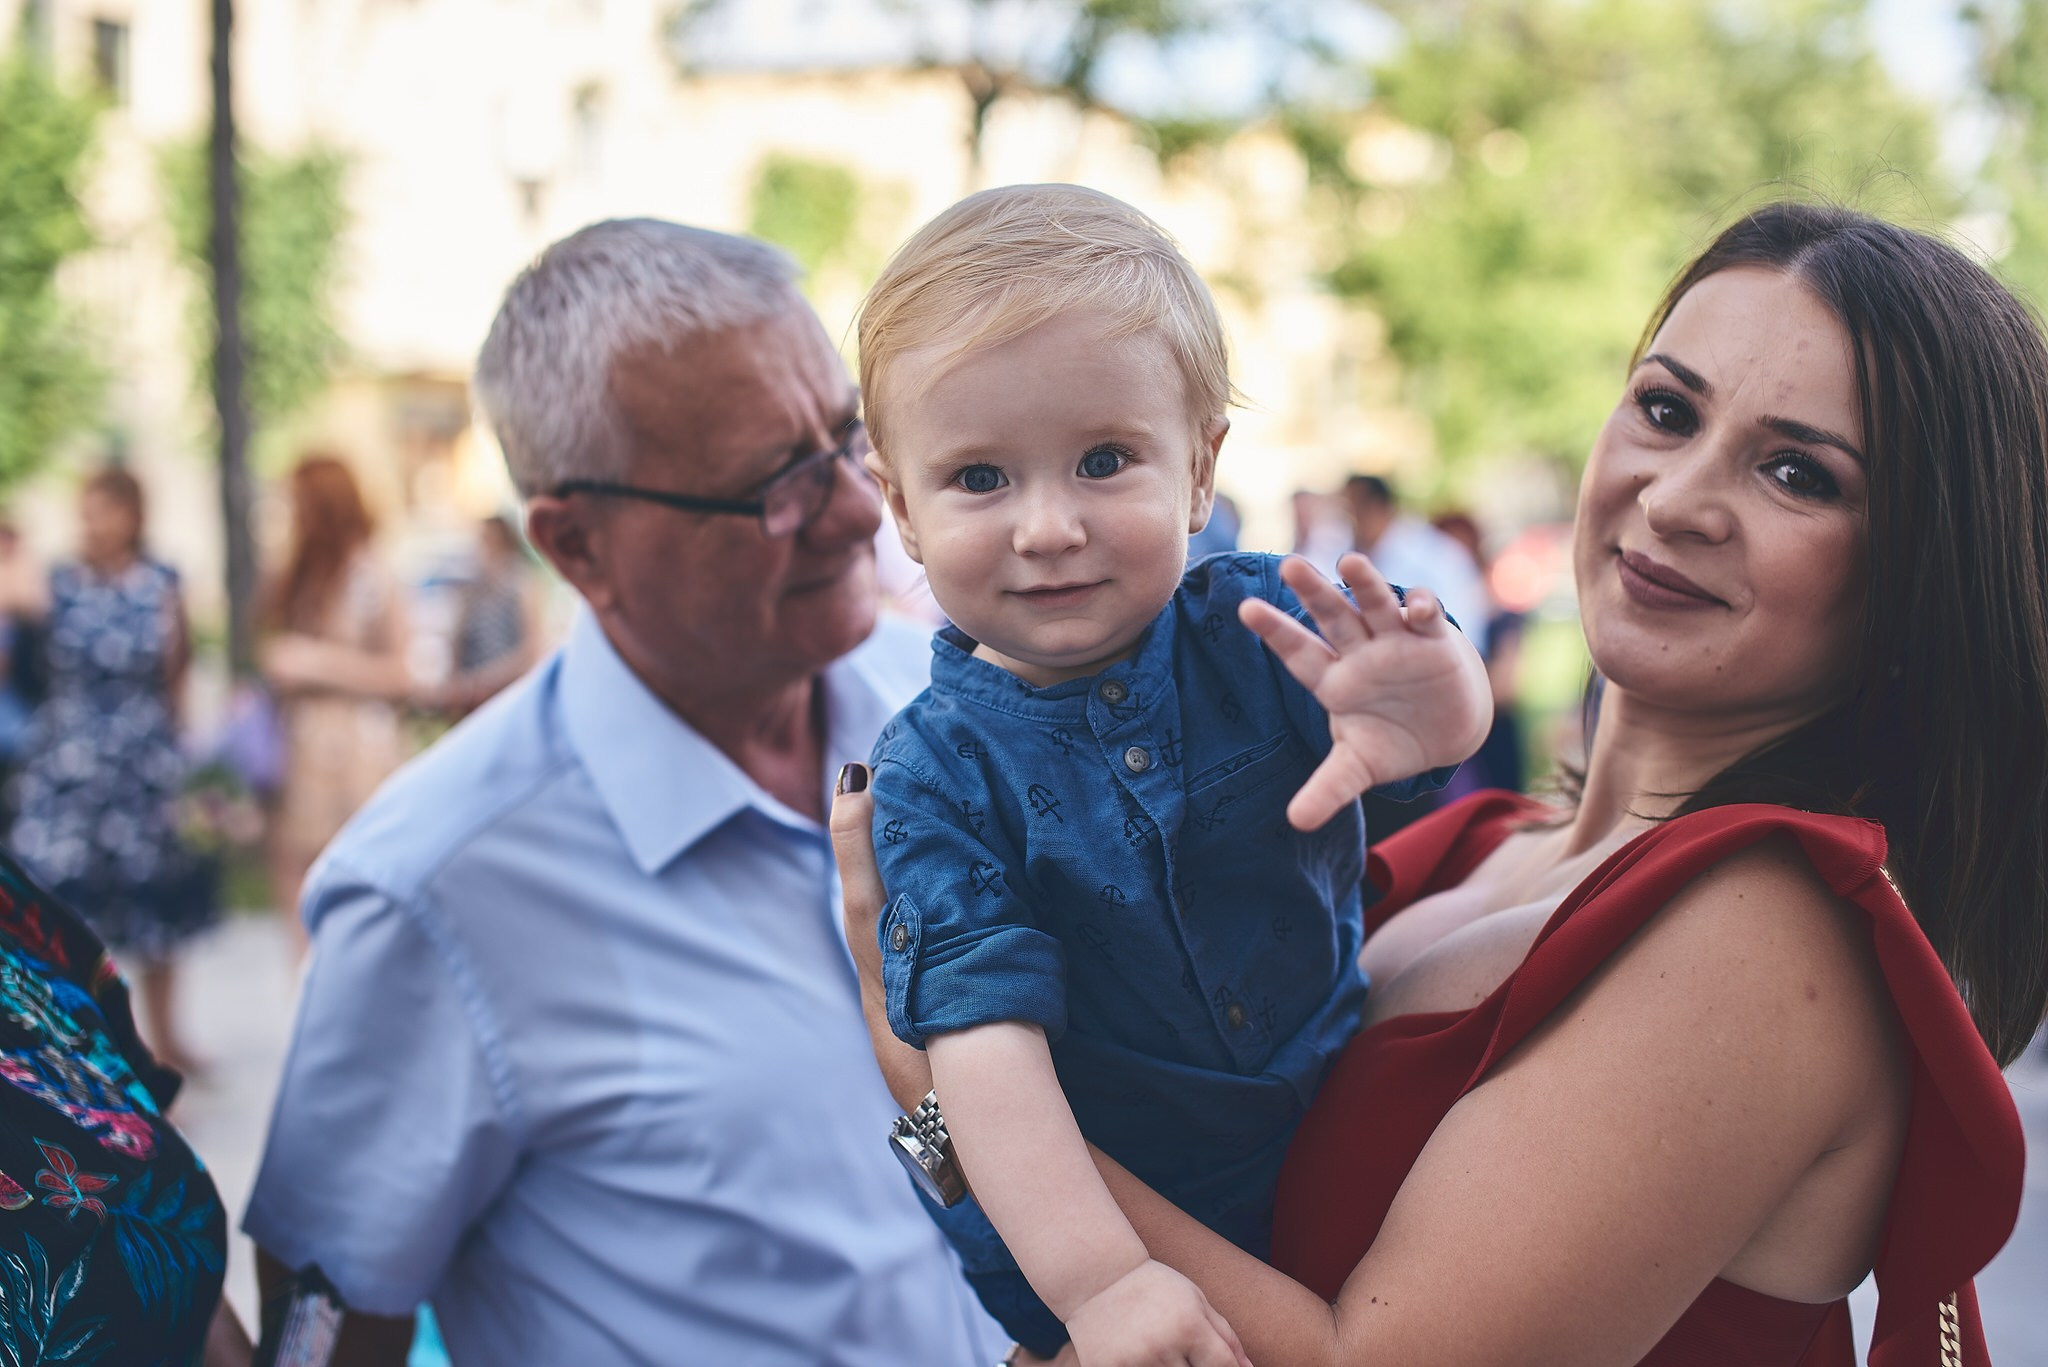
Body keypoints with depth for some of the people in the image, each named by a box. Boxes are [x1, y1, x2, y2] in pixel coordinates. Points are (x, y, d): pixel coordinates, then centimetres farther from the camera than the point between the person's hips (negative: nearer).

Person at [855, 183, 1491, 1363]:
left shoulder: (1255, 626, -13)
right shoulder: (939, 769, -18)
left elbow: (1440, 693, -28)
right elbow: (982, 1031, -24)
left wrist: (1430, 713, -53)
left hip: (1339, 1158, 2)